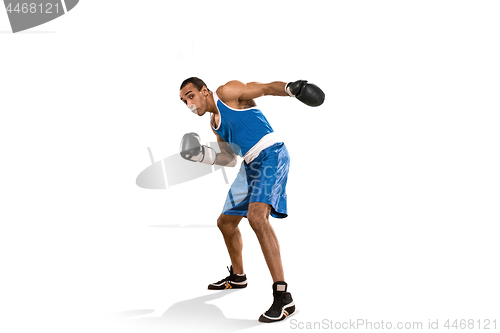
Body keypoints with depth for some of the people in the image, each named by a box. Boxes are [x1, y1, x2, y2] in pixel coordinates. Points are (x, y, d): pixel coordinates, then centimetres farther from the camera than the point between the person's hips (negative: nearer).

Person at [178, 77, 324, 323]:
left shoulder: (226, 92, -4)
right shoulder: (215, 123, 20)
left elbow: (265, 88, -14)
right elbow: (229, 159, 21)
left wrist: (290, 88, -34)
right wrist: (204, 155, 3)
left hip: (270, 155, -10)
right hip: (250, 165, 10)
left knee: (256, 216, -30)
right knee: (226, 222, 19)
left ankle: (283, 297, -31)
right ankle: (237, 276, 42)